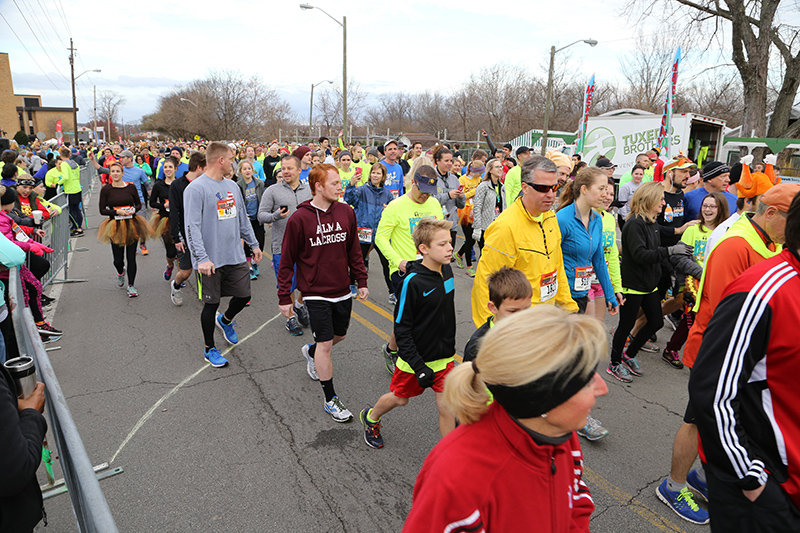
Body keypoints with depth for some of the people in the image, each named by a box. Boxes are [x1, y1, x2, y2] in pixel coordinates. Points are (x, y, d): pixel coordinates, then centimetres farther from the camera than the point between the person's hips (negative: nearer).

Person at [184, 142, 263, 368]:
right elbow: (192, 227, -18)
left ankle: (225, 320, 43)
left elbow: (243, 219, 20)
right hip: (211, 261, -6)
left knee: (243, 297, 11)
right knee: (211, 304, 6)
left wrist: (253, 244, 18)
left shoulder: (232, 186, 11)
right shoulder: (196, 188, -13)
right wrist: (201, 258, -25)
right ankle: (209, 348, 25)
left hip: (236, 257, 6)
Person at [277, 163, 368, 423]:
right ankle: (330, 399, 15)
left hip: (342, 291, 5)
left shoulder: (346, 212, 0)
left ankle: (311, 352, 52)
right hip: (316, 294, -5)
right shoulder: (299, 219, -14)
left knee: (339, 335, 19)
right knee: (326, 343, -1)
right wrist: (284, 297, -6)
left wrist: (361, 281, 9)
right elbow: (287, 261, -8)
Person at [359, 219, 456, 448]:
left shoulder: (446, 269, -4)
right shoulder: (413, 282, -24)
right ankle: (370, 418, 48)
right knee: (399, 398, 18)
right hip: (415, 358, -4)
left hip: (443, 358, 5)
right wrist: (418, 366, -22)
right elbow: (402, 329, -19)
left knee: (448, 408, 1)